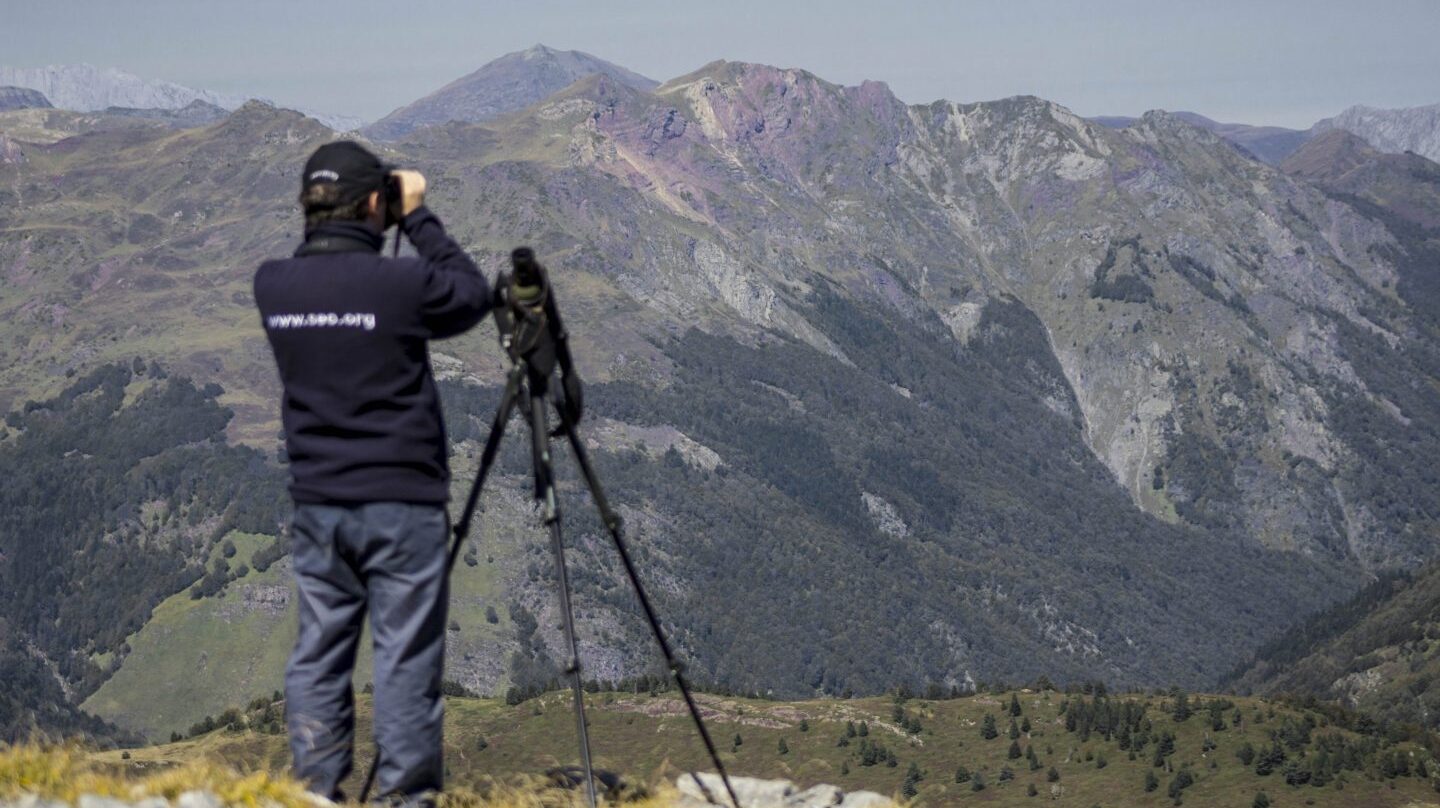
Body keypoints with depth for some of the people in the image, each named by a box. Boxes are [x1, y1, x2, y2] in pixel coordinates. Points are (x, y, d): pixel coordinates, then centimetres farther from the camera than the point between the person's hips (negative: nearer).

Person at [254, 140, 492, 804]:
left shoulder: (273, 285, -3)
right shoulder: (399, 283, -16)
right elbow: (473, 296, 3)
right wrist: (419, 218, 5)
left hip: (316, 505, 5)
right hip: (401, 504, -4)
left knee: (318, 654, 10)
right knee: (406, 659, 2)